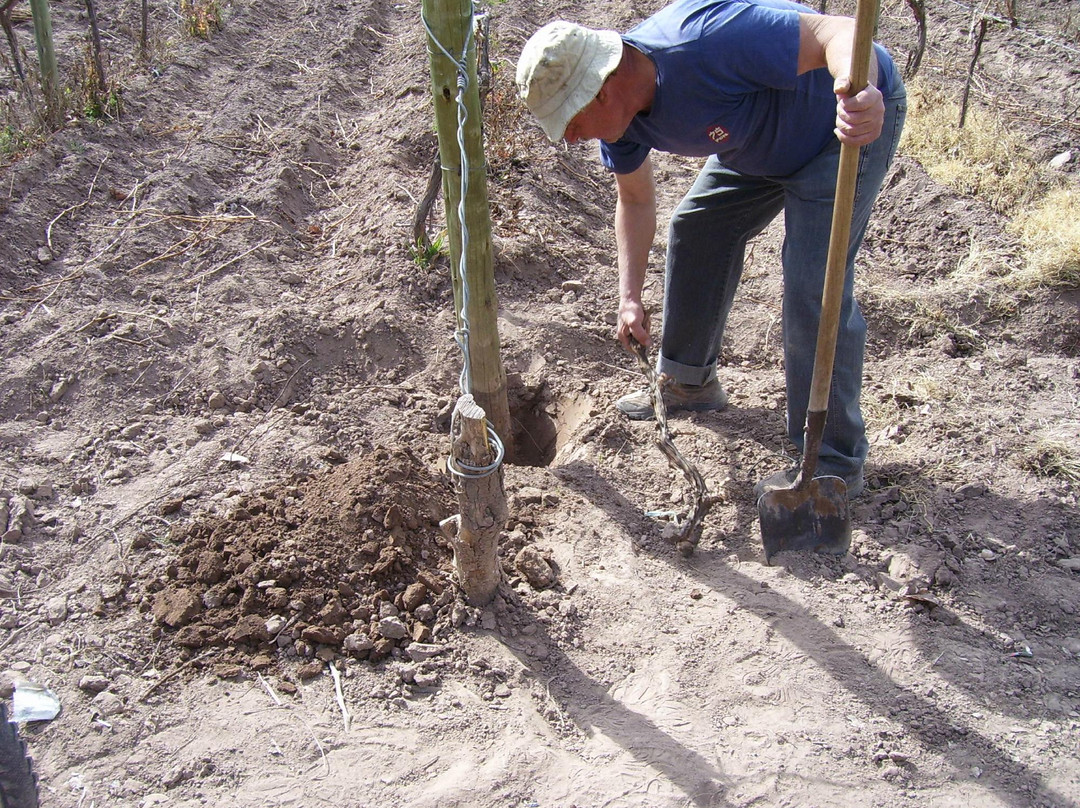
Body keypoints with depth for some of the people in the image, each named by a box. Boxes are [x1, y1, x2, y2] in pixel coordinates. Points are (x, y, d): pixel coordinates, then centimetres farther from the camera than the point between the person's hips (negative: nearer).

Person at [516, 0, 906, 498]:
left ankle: (834, 464, -5)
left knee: (814, 287, -16)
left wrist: (860, 96, -59)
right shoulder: (618, 113, -10)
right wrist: (630, 297, -4)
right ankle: (690, 381, 30)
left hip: (855, 119, -8)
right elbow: (635, 201, 5)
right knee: (696, 228, 11)